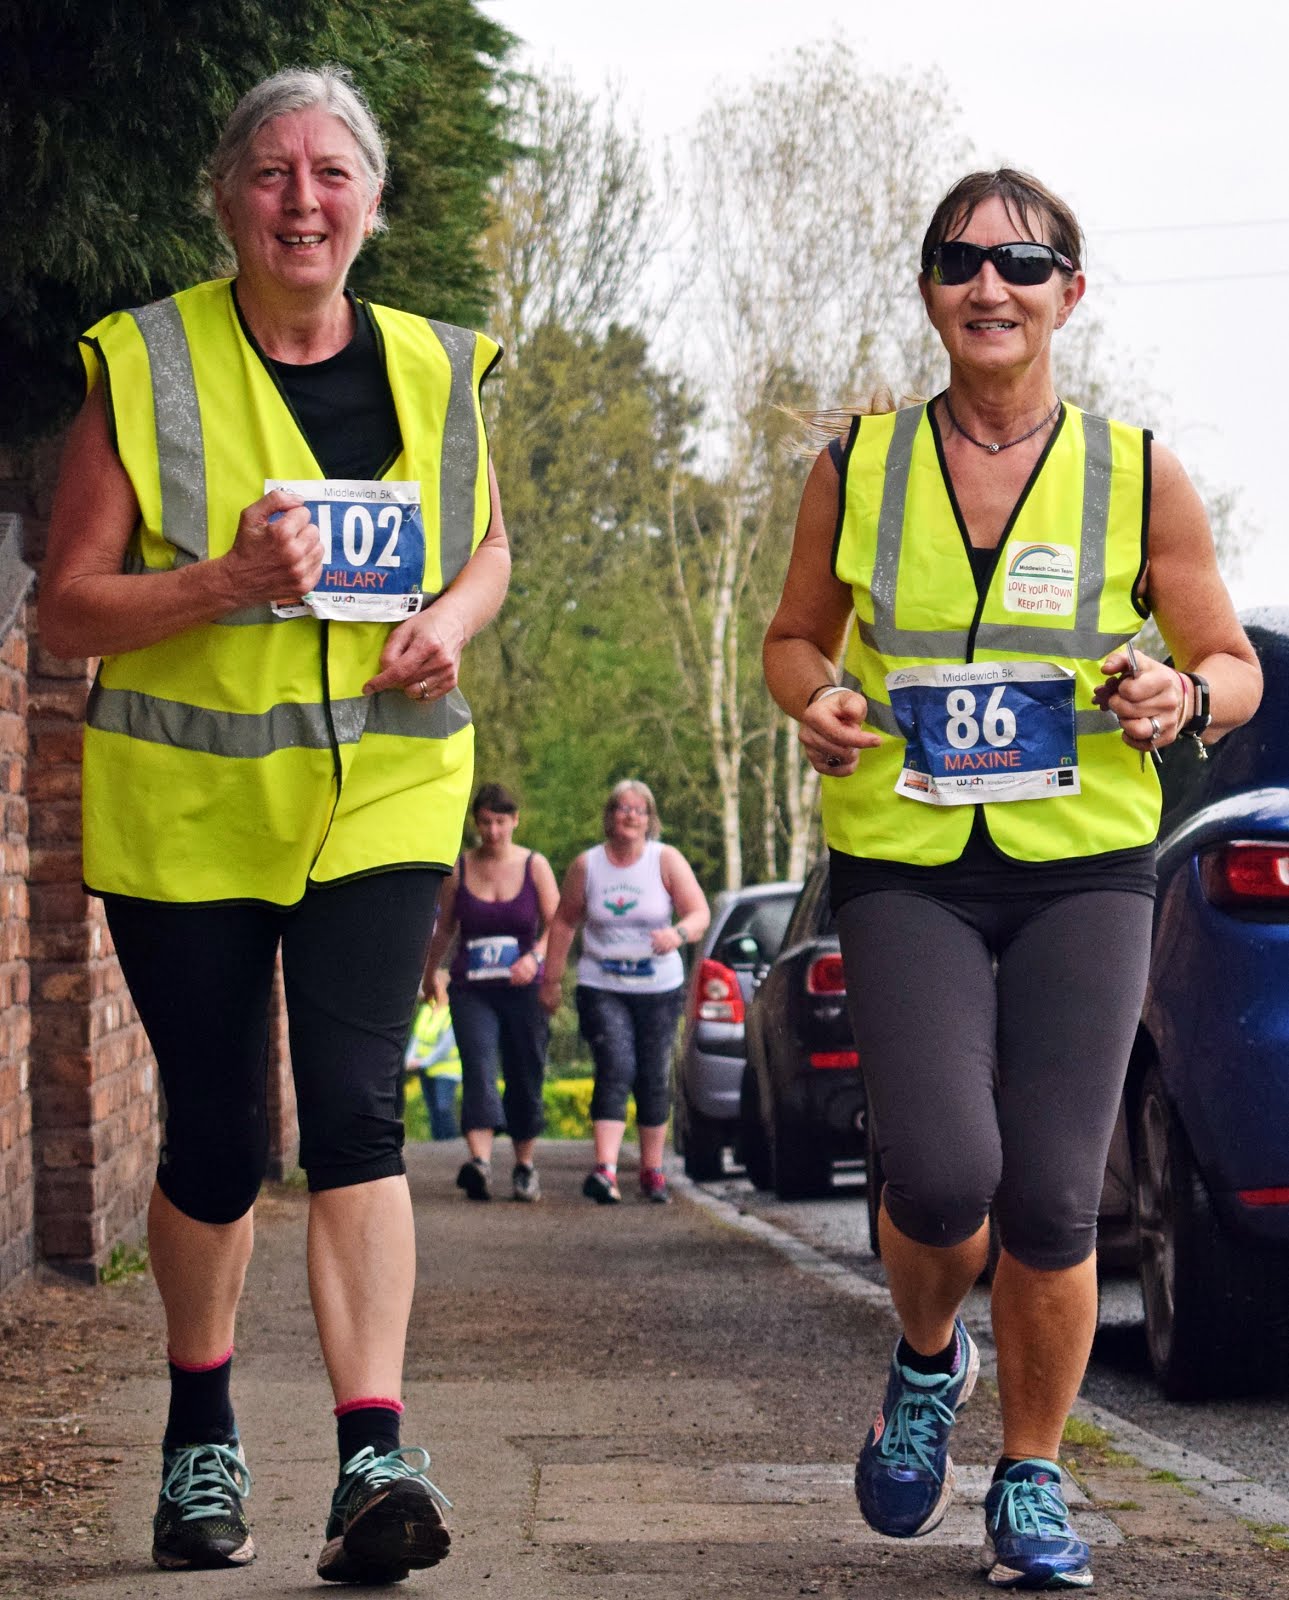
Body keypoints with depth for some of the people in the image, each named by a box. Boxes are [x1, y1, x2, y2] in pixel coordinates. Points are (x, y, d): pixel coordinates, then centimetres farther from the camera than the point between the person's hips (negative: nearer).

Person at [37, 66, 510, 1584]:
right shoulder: (144, 368, -3)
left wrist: (449, 622, -2)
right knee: (216, 1138, 6)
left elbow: (487, 550, 22)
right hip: (182, 803, -1)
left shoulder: (434, 370, 6)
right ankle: (201, 1432, 30)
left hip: (380, 793, 1)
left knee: (355, 1107, -14)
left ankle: (373, 1458, -19)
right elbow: (66, 607, -4)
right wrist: (227, 582, -21)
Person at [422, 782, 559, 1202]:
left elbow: (556, 925, 0)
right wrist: (430, 973, 24)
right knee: (478, 1069, -18)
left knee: (524, 1079, 6)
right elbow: (444, 928, 17)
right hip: (471, 990, 0)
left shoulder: (535, 866, 2)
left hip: (523, 990, 0)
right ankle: (479, 1161, -32)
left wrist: (535, 957, -18)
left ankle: (525, 1166, 22)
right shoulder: (460, 868, 5)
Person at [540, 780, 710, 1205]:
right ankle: (605, 1170, -28)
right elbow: (564, 922, 10)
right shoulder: (587, 865, 0)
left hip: (658, 989, 1)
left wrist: (677, 934, -30)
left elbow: (700, 914, -8)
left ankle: (652, 1171, 20)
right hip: (601, 988, -1)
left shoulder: (666, 860, -2)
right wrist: (551, 980, 10)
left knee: (654, 1079, 6)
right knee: (615, 1069, -18)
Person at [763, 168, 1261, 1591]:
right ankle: (928, 1360, 17)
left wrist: (1186, 698, -13)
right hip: (906, 872, 0)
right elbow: (794, 637, 18)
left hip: (1083, 873, 0)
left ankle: (1031, 1484, 16)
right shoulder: (859, 470, 4)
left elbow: (1234, 664, 10)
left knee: (1051, 1199, -5)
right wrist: (816, 700, -5)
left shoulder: (1137, 476, 2)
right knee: (943, 1170, -18)